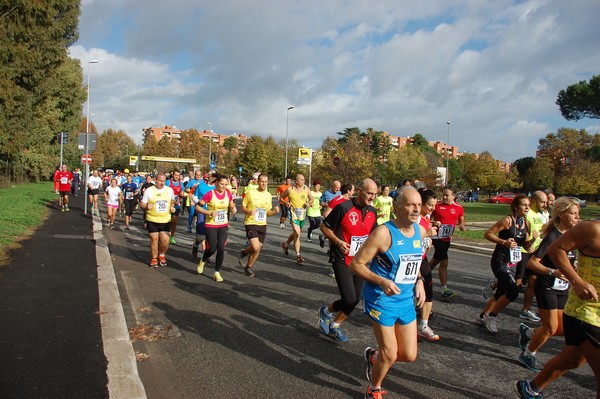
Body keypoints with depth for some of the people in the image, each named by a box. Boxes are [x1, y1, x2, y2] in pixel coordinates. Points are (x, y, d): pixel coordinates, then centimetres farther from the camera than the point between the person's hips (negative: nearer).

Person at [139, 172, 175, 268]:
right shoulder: (149, 190, -4)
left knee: (165, 241, 0)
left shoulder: (169, 190, 3)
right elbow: (142, 203, 1)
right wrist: (146, 206, -21)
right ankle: (154, 258, 26)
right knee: (154, 240, 6)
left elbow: (172, 201, 20)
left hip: (166, 220, 2)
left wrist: (172, 207, -1)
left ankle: (162, 255, 29)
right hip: (152, 220, -2)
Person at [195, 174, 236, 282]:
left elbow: (231, 206, 14)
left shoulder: (228, 193, -1)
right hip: (211, 225, -3)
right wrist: (209, 213, -23)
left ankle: (217, 273, 13)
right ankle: (202, 262, 33)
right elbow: (197, 206, -11)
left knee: (221, 249, -2)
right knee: (212, 249, -2)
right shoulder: (210, 194, -14)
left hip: (223, 226, 4)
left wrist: (233, 209, -9)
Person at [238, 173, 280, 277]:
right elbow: (243, 207, -1)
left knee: (257, 250, 8)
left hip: (262, 225, 5)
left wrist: (275, 211, -8)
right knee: (255, 247, -17)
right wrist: (249, 212, -21)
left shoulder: (268, 195, 6)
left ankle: (248, 267, 29)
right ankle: (244, 252, 15)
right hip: (251, 224, -5)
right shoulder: (251, 193, -8)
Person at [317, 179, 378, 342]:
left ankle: (335, 326, 32)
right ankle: (326, 311, 18)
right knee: (349, 300, -13)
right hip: (342, 260, -6)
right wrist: (338, 242, -20)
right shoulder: (344, 208, -16)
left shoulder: (372, 212, 4)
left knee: (355, 300, 9)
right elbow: (324, 226, -8)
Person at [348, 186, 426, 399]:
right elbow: (355, 265, -18)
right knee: (390, 355, 1)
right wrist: (382, 281, -30)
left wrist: (419, 281, 3)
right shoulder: (384, 233, -22)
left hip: (406, 301, 7)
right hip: (382, 301, -6)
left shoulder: (420, 231, 0)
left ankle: (373, 356, 41)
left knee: (409, 355, 11)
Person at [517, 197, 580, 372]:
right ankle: (527, 355, 20)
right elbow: (532, 262, -23)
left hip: (562, 289, 8)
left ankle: (527, 332, 31)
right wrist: (553, 272, -34)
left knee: (562, 329, 9)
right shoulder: (552, 236, -18)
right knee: (550, 328, -1)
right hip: (547, 288, -8)